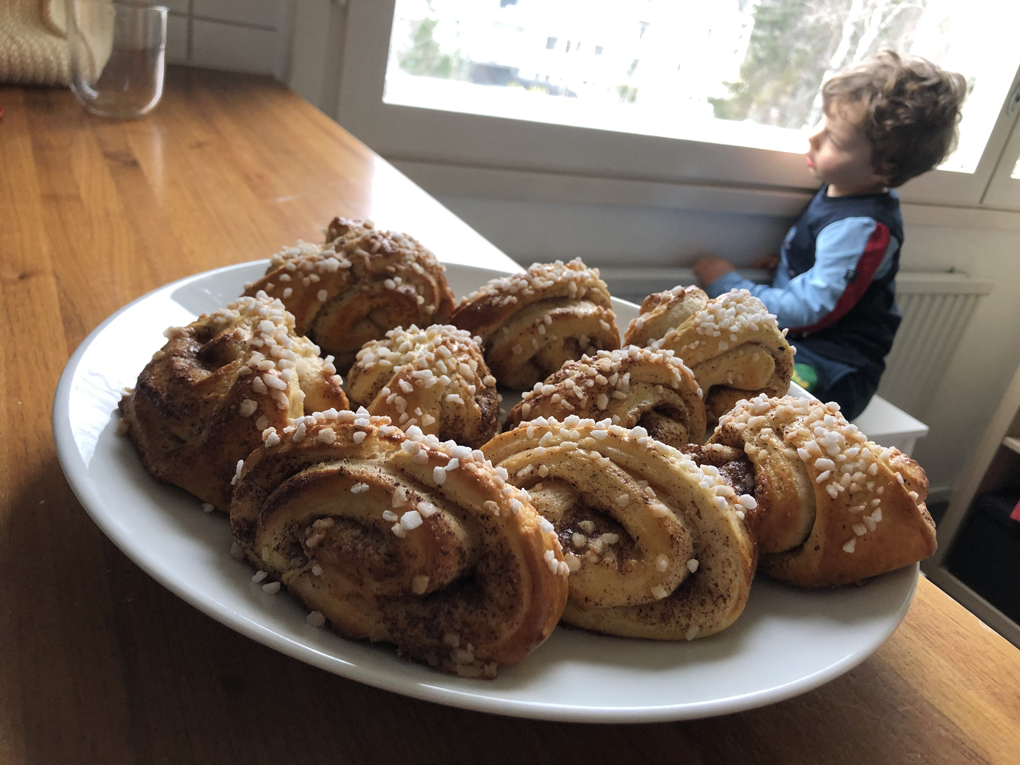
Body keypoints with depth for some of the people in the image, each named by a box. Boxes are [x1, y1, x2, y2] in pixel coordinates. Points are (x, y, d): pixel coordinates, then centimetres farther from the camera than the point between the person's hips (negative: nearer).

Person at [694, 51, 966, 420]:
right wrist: (786, 262, 8)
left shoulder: (861, 229, -22)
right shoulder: (842, 189, 7)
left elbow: (808, 311, -21)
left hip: (828, 366, -10)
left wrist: (727, 284, -13)